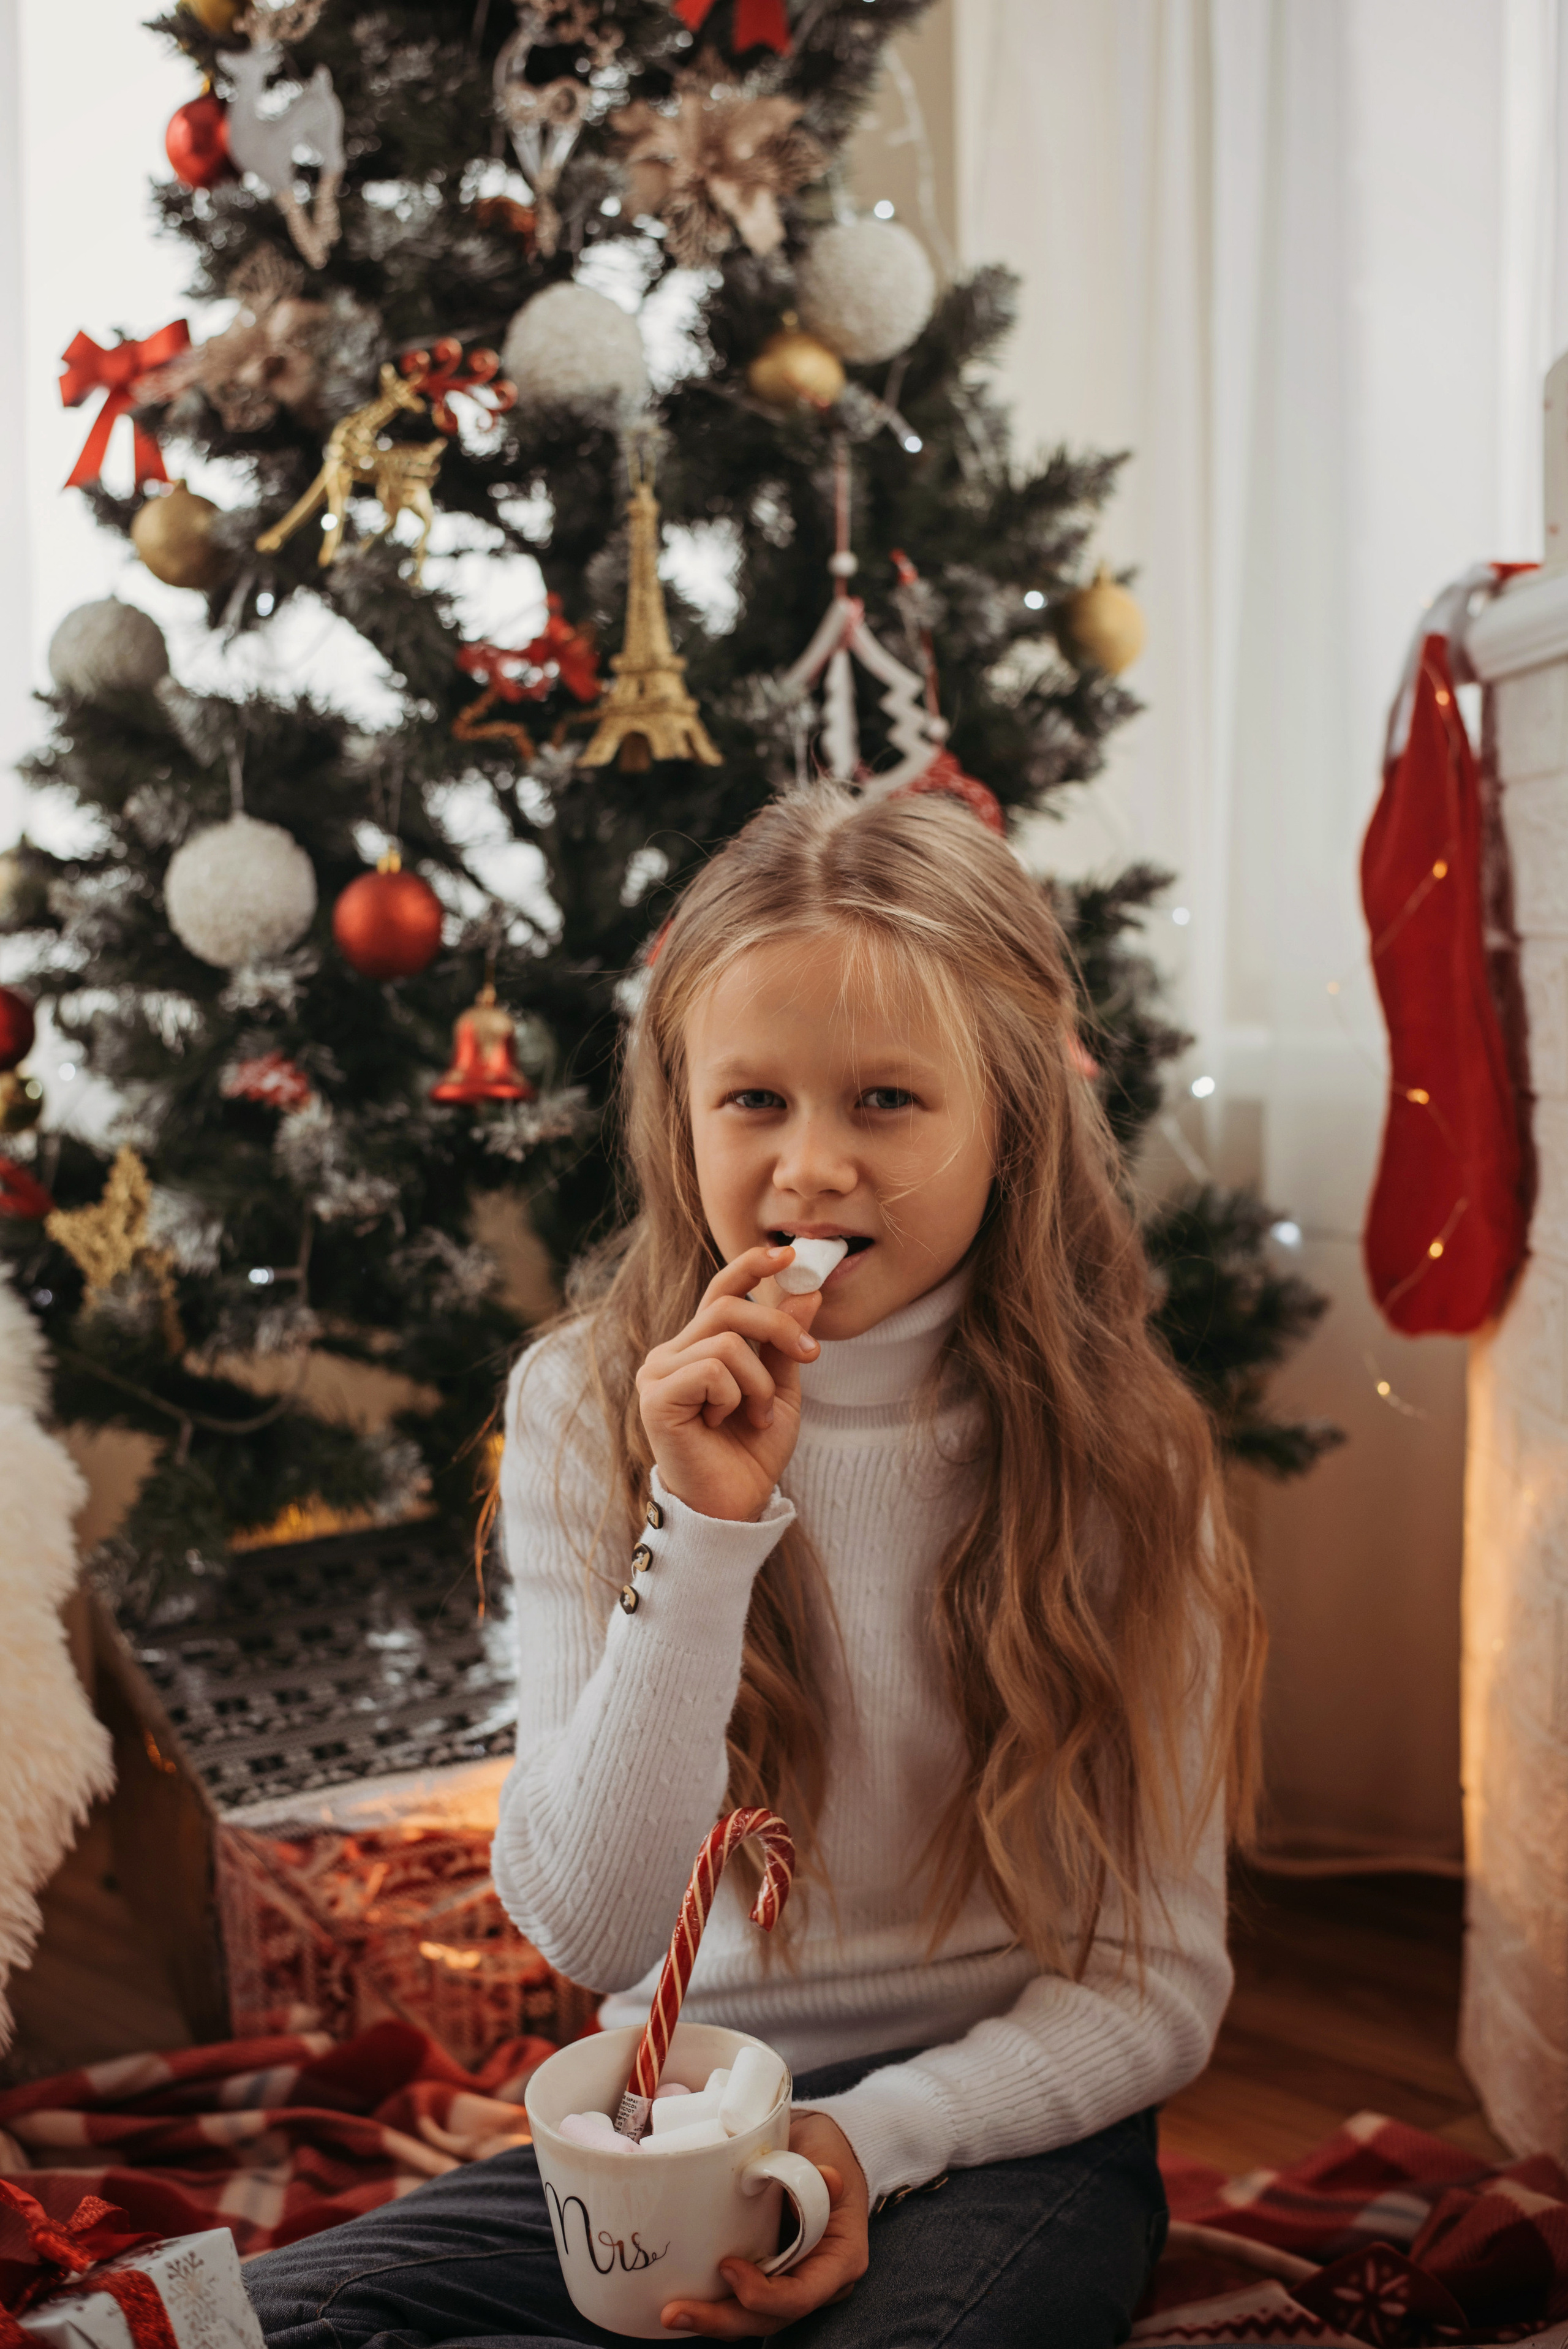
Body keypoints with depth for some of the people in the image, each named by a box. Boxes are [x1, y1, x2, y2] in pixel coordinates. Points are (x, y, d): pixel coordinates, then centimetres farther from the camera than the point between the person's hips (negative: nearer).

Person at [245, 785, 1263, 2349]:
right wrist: (704, 1529, -24)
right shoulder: (585, 1408, -6)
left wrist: (872, 2138, -19)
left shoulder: (1107, 1451, -8)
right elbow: (591, 1931, -14)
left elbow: (1158, 1985, -3)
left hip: (999, 2120, -2)